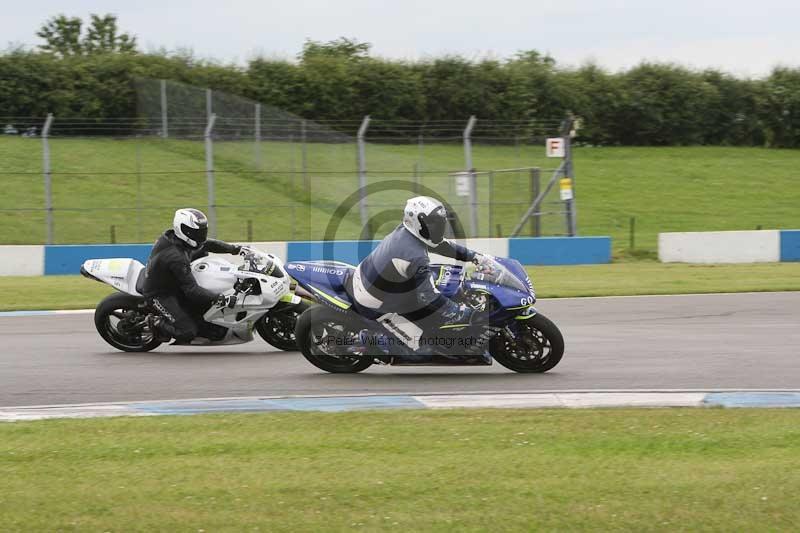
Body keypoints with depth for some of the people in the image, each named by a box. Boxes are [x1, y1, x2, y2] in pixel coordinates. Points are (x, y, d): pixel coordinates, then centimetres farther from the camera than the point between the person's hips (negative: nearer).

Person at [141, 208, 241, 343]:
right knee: (188, 333, -19)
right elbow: (192, 290, -33)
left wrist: (234, 248, 0)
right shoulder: (176, 257, -34)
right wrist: (221, 299, -37)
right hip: (160, 295, -10)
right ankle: (156, 323, 1)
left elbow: (206, 243, 6)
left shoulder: (171, 237, -7)